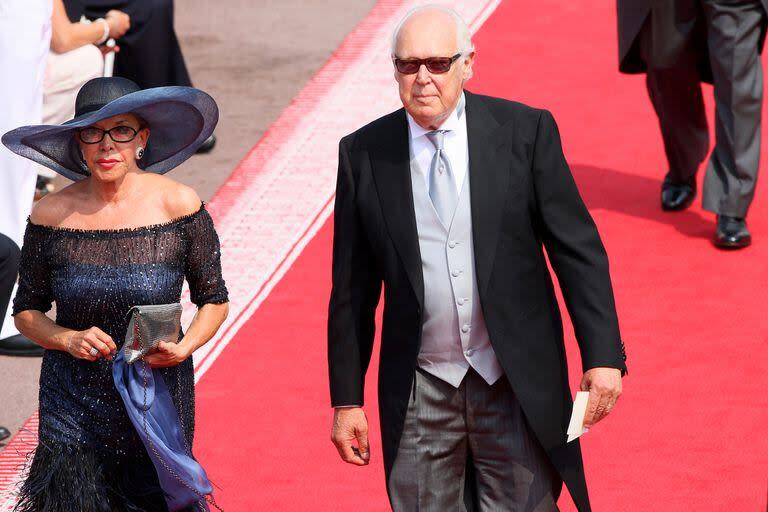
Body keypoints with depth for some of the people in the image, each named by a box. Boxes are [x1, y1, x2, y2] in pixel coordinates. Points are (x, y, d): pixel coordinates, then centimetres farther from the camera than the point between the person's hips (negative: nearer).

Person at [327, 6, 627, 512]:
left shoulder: (526, 132, -3)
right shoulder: (364, 154, 1)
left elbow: (578, 251, -2)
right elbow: (353, 289, 5)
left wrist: (603, 356, -9)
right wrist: (347, 399, 5)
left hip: (518, 387, -1)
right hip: (419, 393, 1)